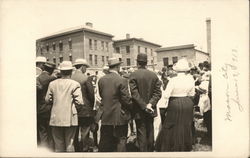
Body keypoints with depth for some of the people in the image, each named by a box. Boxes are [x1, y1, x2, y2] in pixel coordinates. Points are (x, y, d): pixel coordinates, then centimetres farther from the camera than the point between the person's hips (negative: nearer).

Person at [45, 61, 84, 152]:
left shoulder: (52, 84, 2)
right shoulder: (75, 84, -8)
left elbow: (47, 100, 7)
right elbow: (79, 103, -12)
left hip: (55, 119, 3)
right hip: (70, 118, -3)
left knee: (58, 145, 14)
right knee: (69, 144, 9)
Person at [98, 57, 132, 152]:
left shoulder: (101, 80, 0)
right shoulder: (121, 80, -15)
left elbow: (101, 95, 6)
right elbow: (126, 99, -13)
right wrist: (131, 108, 4)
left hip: (105, 116, 5)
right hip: (119, 116, -4)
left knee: (105, 142, 15)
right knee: (121, 140, 10)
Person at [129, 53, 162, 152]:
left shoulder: (133, 75, -12)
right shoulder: (154, 75, 0)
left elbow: (134, 94, -17)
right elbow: (158, 92, -4)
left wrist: (144, 106, -13)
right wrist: (150, 103, -10)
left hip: (139, 110, -4)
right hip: (151, 110, 4)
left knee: (141, 133, 4)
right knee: (150, 132, 17)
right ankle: (150, 150, 30)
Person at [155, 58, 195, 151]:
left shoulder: (173, 80, -18)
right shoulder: (190, 79, -5)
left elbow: (166, 95, -16)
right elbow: (192, 94, 6)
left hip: (175, 105, -4)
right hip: (188, 104, 5)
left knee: (173, 127, 10)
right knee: (186, 126, 19)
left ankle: (173, 148, 19)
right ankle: (186, 147, 34)